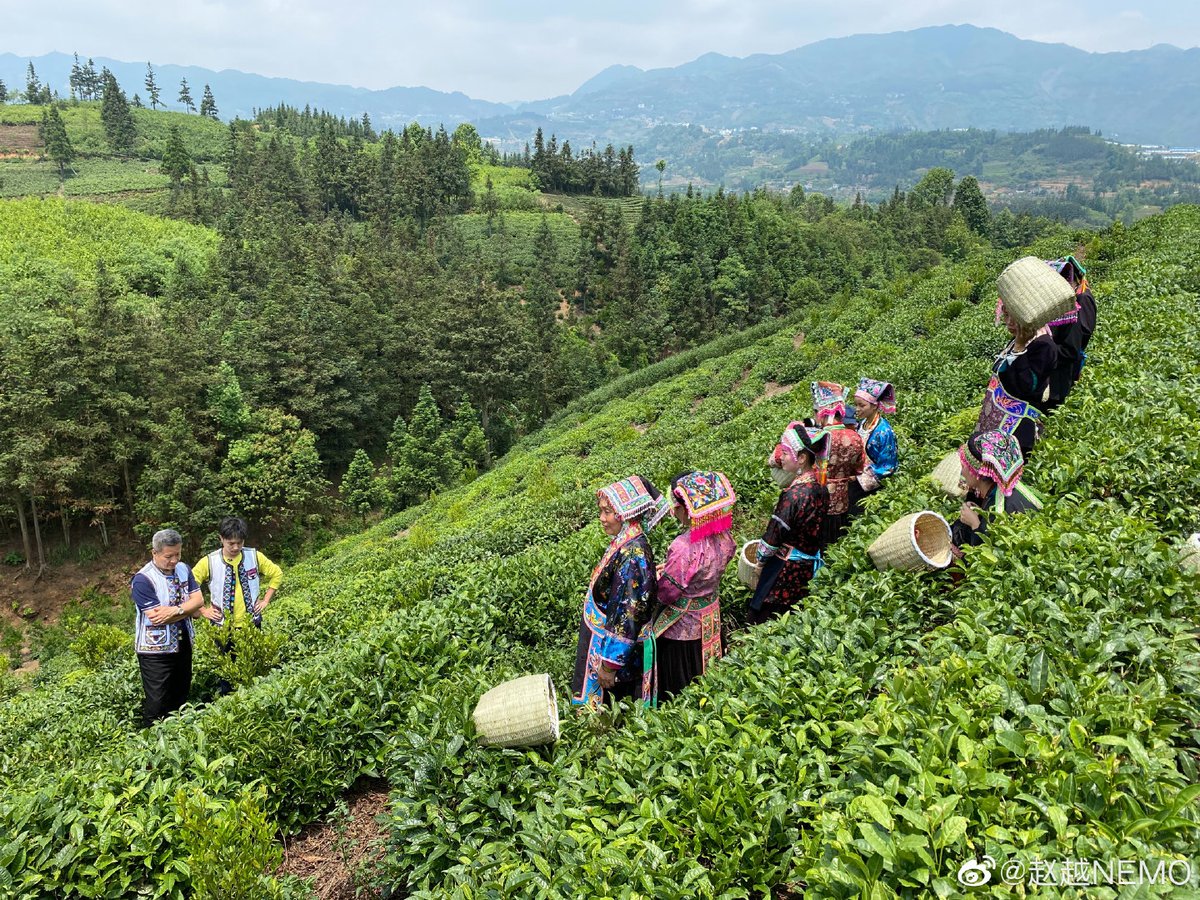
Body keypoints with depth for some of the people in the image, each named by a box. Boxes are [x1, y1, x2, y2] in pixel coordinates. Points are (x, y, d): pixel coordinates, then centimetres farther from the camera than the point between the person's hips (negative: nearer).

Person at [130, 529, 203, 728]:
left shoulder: (183, 569, 2)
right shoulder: (143, 580, -18)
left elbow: (198, 599, -5)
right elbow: (156, 618, -23)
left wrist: (175, 610, -22)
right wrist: (187, 609, -13)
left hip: (183, 645, 6)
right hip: (156, 650, -6)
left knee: (181, 698, 18)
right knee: (157, 704, 1)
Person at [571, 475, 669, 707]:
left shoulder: (633, 555, -27)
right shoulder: (624, 543, 1)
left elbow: (629, 614, -25)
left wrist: (610, 663, -20)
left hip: (611, 647, -8)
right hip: (602, 641, 8)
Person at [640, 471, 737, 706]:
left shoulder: (685, 548, -35)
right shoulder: (723, 538, -12)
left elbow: (666, 592, -24)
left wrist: (655, 577, -4)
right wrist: (669, 568, 5)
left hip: (680, 626, -7)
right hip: (709, 618, 7)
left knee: (672, 682, 16)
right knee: (699, 676, 28)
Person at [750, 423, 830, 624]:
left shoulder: (794, 494, -25)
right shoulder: (820, 488, -1)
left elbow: (774, 534, -17)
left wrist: (760, 560, -2)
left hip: (787, 568, -8)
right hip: (810, 565, 8)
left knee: (761, 618, 4)